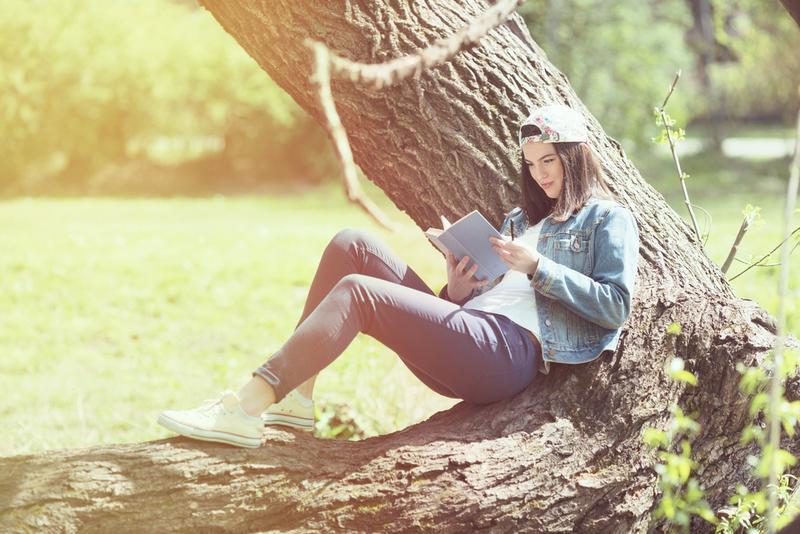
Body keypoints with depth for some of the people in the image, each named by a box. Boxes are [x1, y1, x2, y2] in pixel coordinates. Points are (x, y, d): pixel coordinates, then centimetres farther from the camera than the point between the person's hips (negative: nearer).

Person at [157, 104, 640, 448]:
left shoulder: (608, 219, 10)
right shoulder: (523, 221, 32)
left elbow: (616, 306, -5)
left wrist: (538, 268, -10)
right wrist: (457, 291, 2)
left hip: (511, 353, -8)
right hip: (468, 337, 8)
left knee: (357, 292, -25)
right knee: (352, 245, -4)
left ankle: (245, 411, -32)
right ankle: (295, 396, -12)